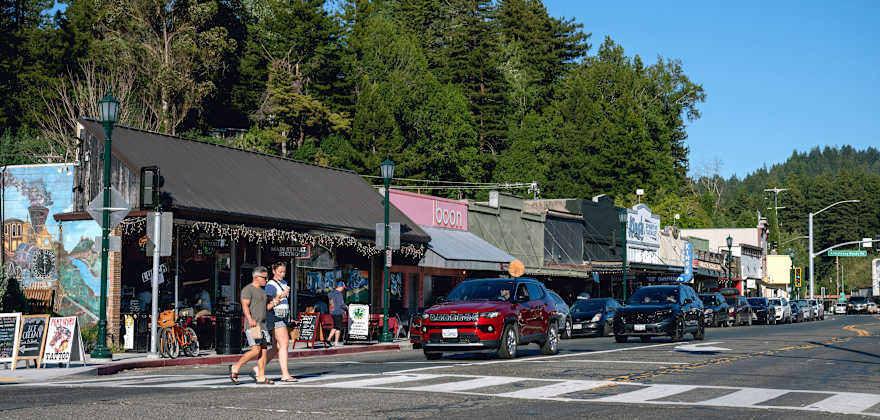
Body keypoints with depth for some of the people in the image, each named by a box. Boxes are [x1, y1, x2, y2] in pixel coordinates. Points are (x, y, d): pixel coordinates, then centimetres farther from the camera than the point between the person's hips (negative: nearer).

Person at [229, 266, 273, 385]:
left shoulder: (262, 290, 21)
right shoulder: (247, 289, -7)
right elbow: (245, 306, -19)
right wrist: (250, 319, -33)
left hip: (262, 325, 9)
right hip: (252, 325, -9)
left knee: (263, 350, 2)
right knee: (256, 350, -14)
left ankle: (261, 377, 4)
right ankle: (235, 368, 0)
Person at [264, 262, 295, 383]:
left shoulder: (283, 283, 18)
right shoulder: (270, 285, -9)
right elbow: (268, 306, -16)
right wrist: (281, 296, -24)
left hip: (283, 318, 9)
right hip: (275, 317, -9)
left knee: (277, 348, 9)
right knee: (284, 343, -15)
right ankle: (285, 375, -17)